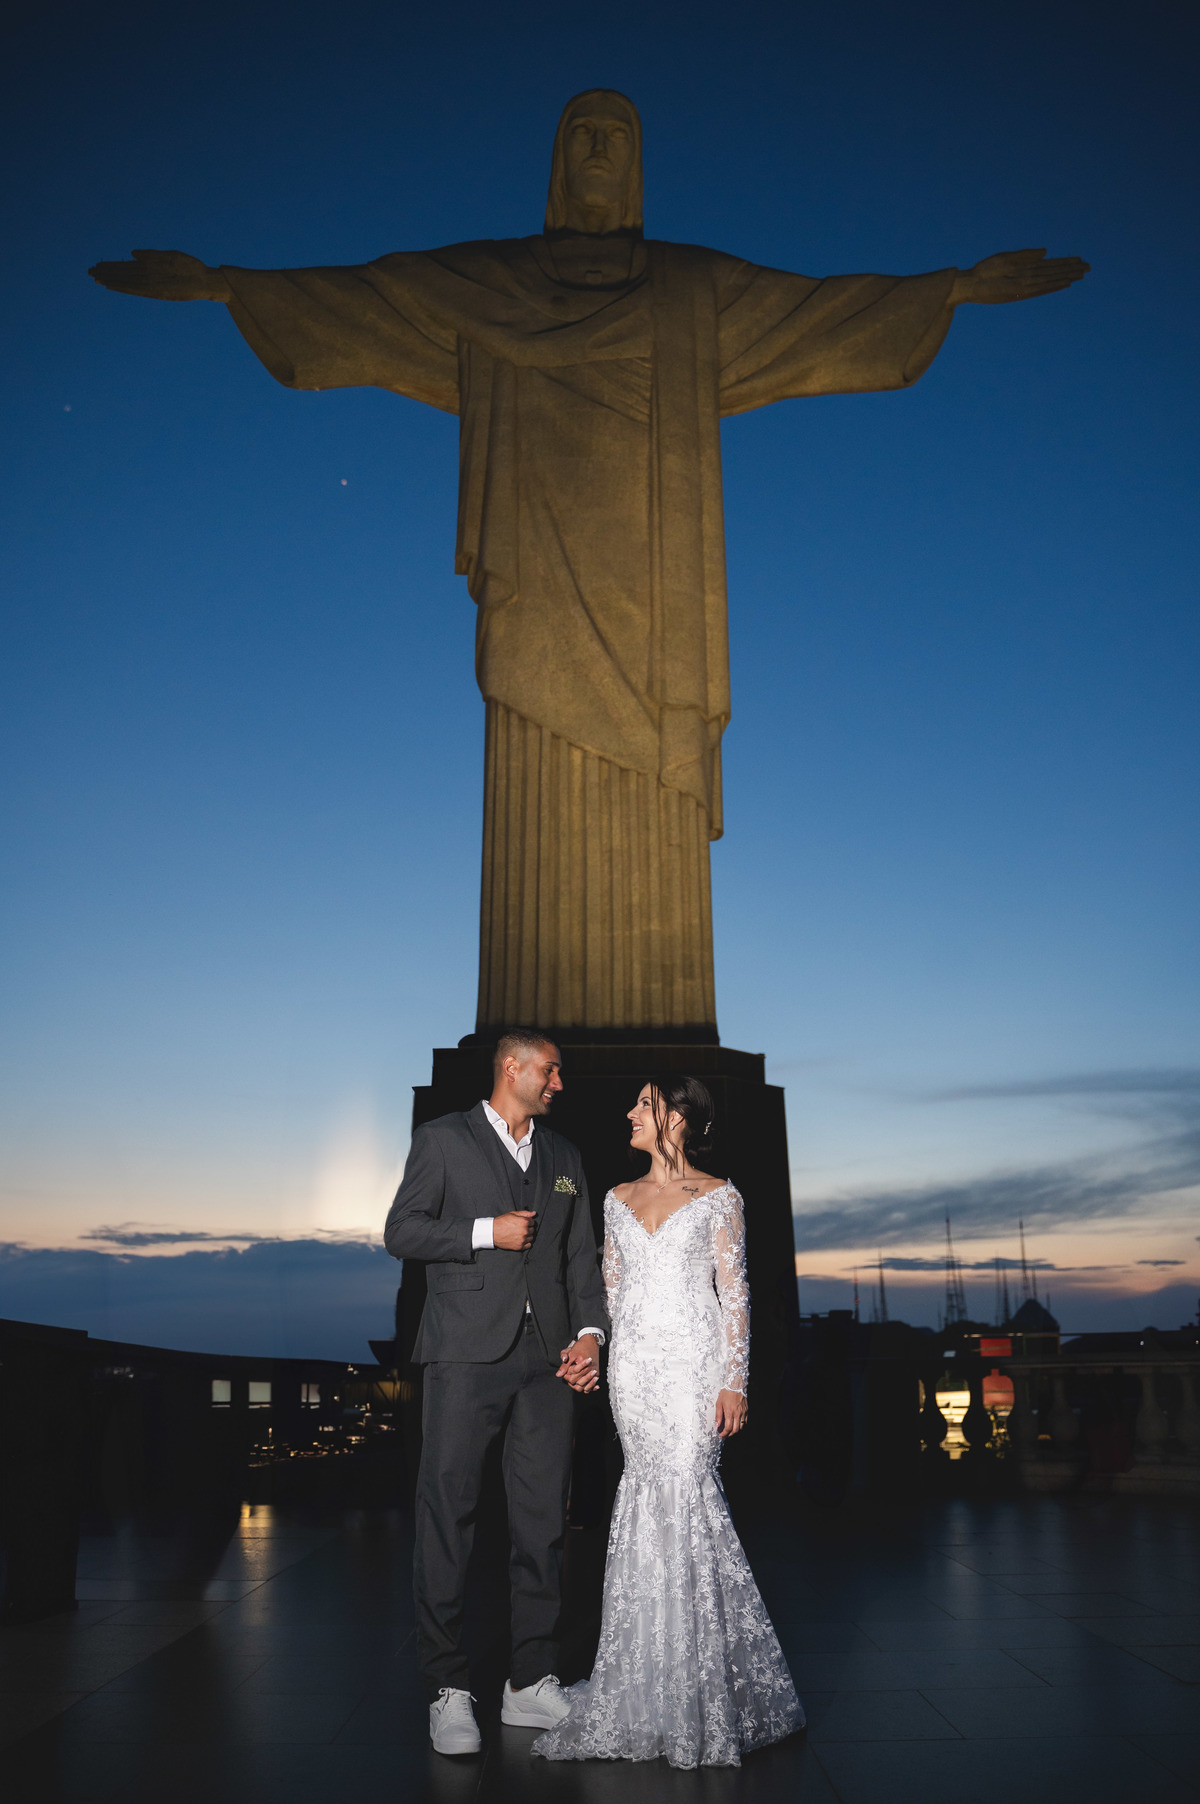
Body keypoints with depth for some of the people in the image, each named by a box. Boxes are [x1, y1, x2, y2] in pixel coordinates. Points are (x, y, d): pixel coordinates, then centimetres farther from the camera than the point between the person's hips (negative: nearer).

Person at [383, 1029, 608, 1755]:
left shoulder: (565, 1157, 18)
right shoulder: (443, 1139, 4)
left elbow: (581, 1258, 15)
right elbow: (401, 1231, -2)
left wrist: (590, 1331, 0)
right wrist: (486, 1232, -11)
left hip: (548, 1362, 5)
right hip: (467, 1357, -4)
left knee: (545, 1524, 7)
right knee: (448, 1521, -2)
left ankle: (533, 1684, 18)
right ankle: (450, 1690, 8)